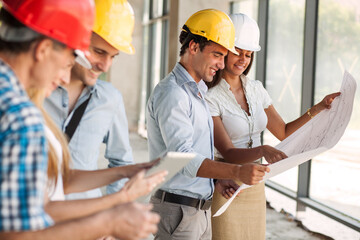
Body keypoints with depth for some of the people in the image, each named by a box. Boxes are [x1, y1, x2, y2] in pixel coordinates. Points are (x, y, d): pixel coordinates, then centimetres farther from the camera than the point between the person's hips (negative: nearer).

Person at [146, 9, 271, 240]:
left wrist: (216, 178, 8)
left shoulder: (197, 92, 16)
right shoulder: (171, 93, -16)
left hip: (201, 209, 9)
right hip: (178, 208, -9)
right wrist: (236, 172, -35)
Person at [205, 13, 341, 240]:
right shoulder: (210, 97, -15)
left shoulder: (256, 89, 6)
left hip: (255, 188, 6)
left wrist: (319, 108, 3)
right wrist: (263, 150, -39)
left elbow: (284, 132, 13)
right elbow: (228, 153, -21)